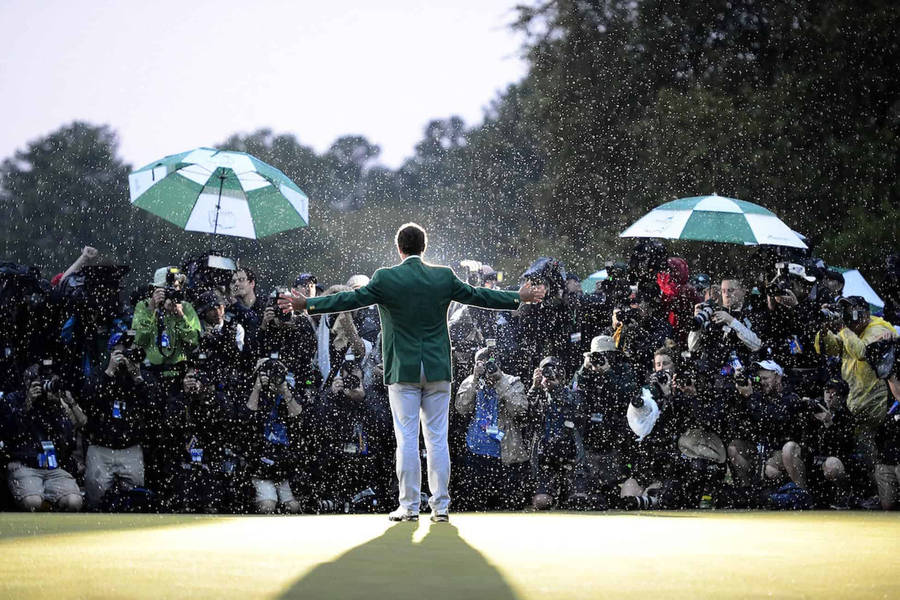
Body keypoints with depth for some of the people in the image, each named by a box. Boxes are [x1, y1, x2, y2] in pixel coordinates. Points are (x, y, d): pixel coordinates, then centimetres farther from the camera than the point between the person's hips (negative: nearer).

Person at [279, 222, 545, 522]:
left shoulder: (385, 279, -7)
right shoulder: (444, 277, 0)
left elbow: (350, 299, -6)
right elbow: (477, 296, 9)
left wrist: (308, 305, 2)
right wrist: (519, 298, 22)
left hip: (403, 371, -2)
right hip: (438, 371, 2)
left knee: (407, 439, 1)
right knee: (437, 438, 5)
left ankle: (409, 506, 0)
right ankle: (440, 506, 5)